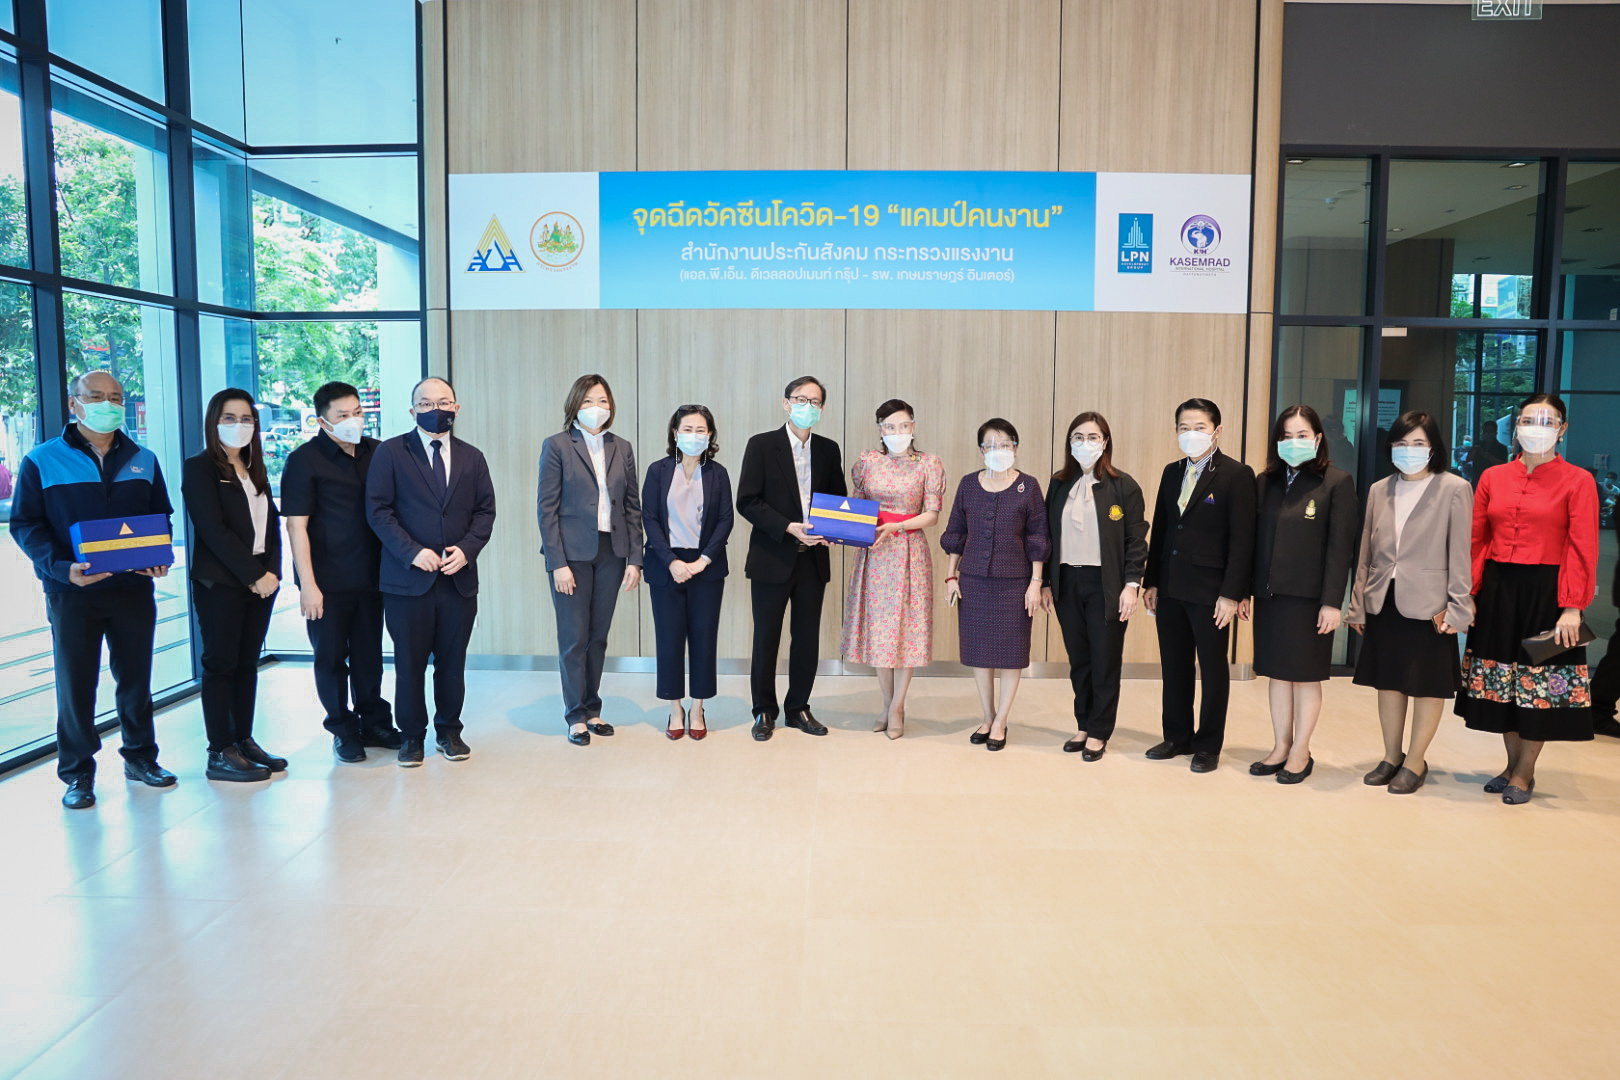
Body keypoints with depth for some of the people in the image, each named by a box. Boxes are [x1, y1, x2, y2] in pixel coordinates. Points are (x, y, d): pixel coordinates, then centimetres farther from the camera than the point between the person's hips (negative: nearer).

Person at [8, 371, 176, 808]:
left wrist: (160, 557, -5)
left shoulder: (143, 460, 8)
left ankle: (140, 756, 26)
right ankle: (77, 772, 16)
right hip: (71, 592, -3)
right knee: (75, 682, 4)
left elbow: (161, 515, 15)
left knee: (136, 675, 12)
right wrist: (62, 568, -19)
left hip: (134, 587, 3)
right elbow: (25, 525, -4)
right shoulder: (42, 461, -2)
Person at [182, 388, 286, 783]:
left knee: (248, 662, 10)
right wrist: (253, 575, -14)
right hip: (220, 584, -6)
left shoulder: (255, 469, 15)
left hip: (261, 582, 6)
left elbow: (272, 523, 11)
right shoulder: (199, 468, -5)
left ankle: (244, 741, 18)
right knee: (221, 664, -2)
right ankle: (220, 754, 4)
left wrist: (272, 571, -4)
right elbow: (213, 530, -13)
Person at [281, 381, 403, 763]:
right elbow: (296, 525, -10)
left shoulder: (376, 452, 5)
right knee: (331, 657, 7)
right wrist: (308, 584, -14)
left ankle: (374, 722, 26)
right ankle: (343, 730, 21)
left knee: (369, 653, 13)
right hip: (327, 582, -4)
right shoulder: (304, 460, -8)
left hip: (369, 576, 4)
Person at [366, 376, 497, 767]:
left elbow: (485, 510, 9)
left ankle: (449, 731, 25)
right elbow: (378, 510, -4)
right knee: (409, 662, 5)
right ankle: (411, 736, 20)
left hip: (459, 578, 3)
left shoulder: (472, 457, 11)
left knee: (452, 662, 10)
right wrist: (413, 552, -15)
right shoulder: (390, 453, 1)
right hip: (407, 579, -3)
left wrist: (466, 549, -8)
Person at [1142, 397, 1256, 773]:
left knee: (1213, 669, 7)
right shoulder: (1172, 472, 10)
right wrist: (1152, 581, 9)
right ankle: (1177, 736, 26)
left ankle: (1208, 745, 18)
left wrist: (1231, 594, -16)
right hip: (1170, 588, 6)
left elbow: (1242, 539, -12)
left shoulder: (1237, 475, -8)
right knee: (1174, 666, 13)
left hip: (1209, 590, -6)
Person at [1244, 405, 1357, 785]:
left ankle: (1300, 753, 17)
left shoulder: (1337, 482, -5)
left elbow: (1341, 547, -8)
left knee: (1306, 676, 6)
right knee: (1277, 674, 11)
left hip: (1309, 597, -4)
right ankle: (1280, 747, 22)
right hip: (1269, 595, 4)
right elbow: (1254, 539, 9)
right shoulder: (1265, 482, 8)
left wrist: (1332, 602, -13)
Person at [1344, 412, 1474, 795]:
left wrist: (1456, 607, -12)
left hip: (1428, 604, -5)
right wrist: (1357, 604, 9)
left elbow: (1460, 553, -8)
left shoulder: (1454, 489, -6)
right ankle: (1391, 757, 26)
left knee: (1428, 686, 6)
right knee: (1387, 680, 13)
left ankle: (1416, 761, 19)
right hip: (1384, 602, 5)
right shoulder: (1379, 490, 8)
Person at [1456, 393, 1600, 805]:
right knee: (1502, 681, 11)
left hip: (1545, 594, -3)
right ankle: (1512, 765, 27)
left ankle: (1524, 774, 19)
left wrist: (1572, 608, -15)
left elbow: (1582, 550, -9)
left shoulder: (1578, 481, -5)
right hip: (1496, 591, 4)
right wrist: (1469, 595, -2)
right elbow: (1476, 540, 5)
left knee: (1540, 684, 5)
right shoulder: (1493, 478, 5)